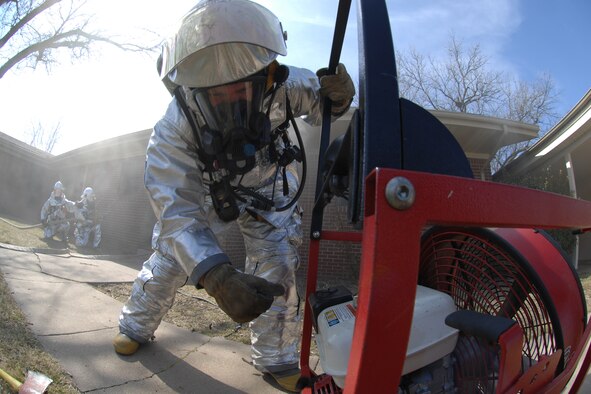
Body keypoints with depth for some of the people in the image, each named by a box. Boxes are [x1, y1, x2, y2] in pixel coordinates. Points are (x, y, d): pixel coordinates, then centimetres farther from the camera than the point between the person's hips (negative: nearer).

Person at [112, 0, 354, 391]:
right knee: (170, 259, 3)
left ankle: (277, 360, 14)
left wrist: (338, 95, -38)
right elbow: (177, 209, -44)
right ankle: (136, 326, 35)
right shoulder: (173, 131, -38)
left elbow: (317, 100, -12)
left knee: (276, 266, -7)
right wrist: (216, 276, -61)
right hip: (206, 189, 0)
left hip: (270, 185, 1)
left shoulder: (284, 85, -34)